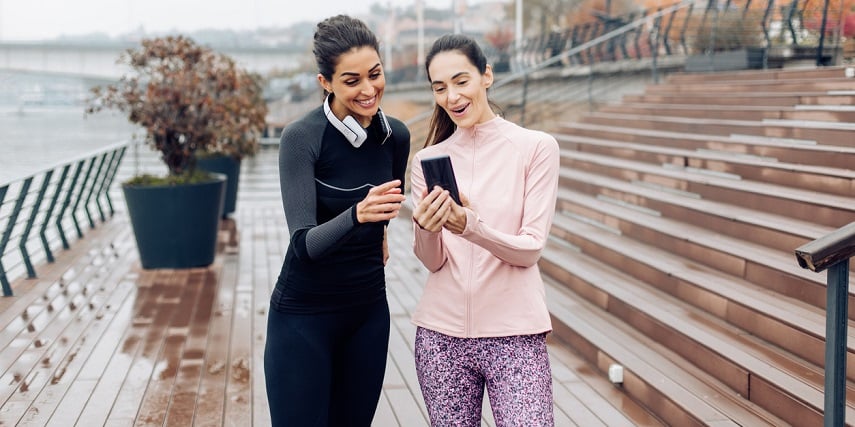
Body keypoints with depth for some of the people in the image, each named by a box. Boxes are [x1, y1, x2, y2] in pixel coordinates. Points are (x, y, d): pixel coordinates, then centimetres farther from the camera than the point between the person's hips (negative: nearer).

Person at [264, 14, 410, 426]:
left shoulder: (396, 135, -3)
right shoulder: (301, 137, -18)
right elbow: (305, 244, -27)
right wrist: (357, 214, -42)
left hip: (369, 311, 5)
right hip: (304, 315, -5)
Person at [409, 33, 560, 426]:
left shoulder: (537, 147, -3)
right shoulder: (426, 160, 6)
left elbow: (531, 248, -8)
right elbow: (431, 261, 1)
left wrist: (471, 225, -26)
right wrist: (427, 229, -22)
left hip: (514, 333, -3)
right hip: (441, 333, 3)